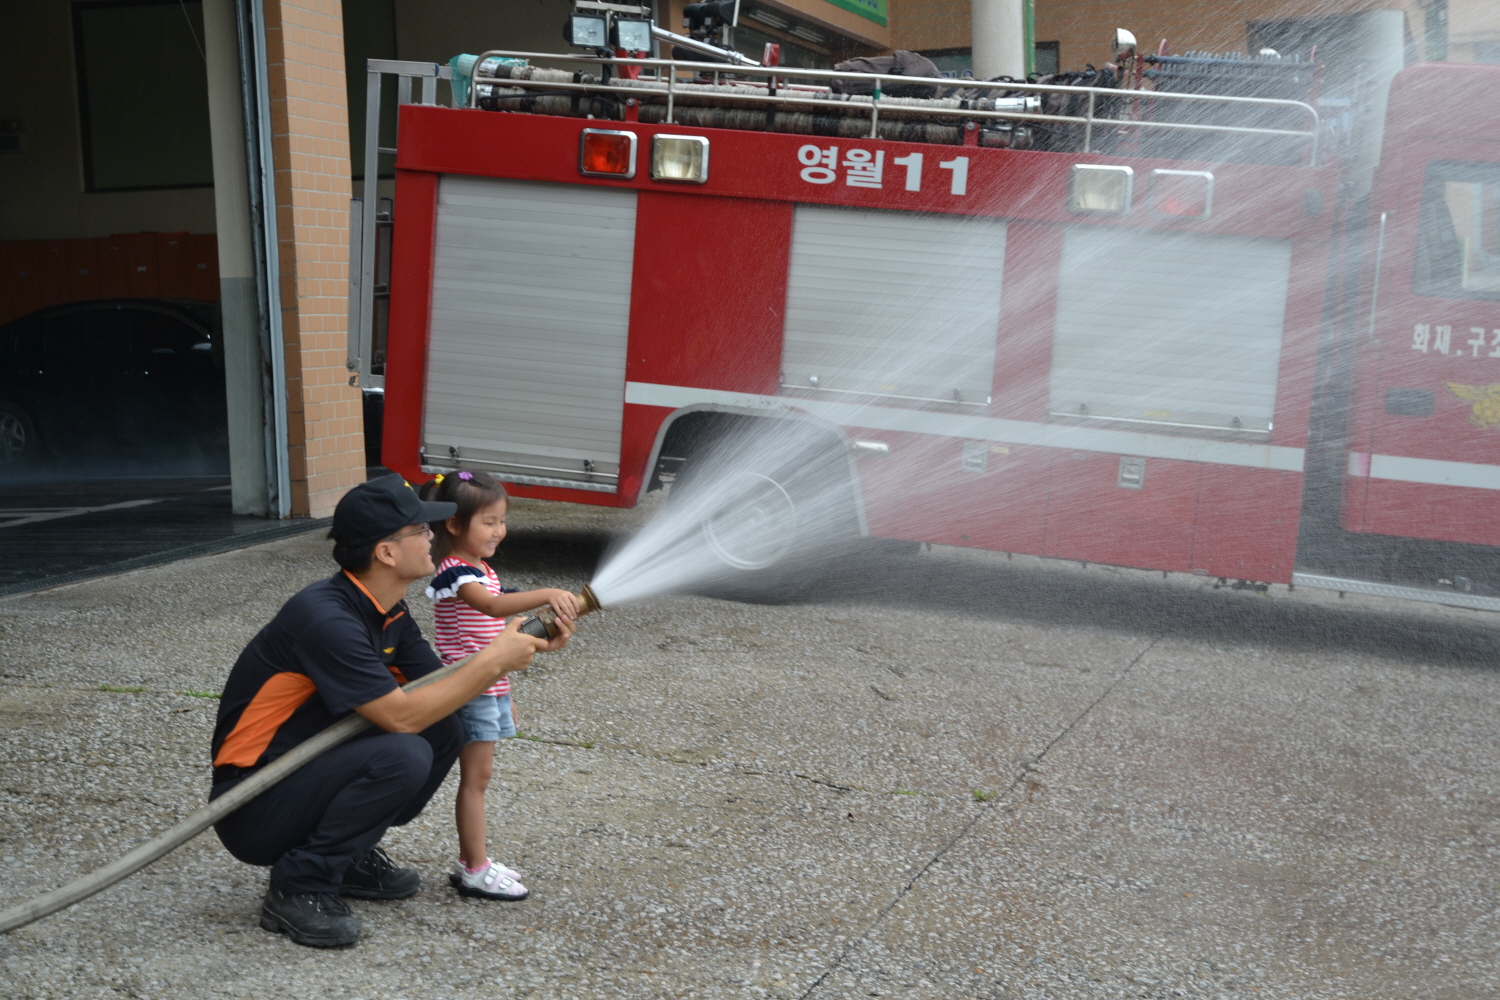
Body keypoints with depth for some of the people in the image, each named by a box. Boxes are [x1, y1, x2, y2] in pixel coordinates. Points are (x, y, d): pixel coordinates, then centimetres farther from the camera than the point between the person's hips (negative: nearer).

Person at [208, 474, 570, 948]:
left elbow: (439, 690, 7)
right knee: (402, 757, -28)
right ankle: (299, 886, -13)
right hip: (253, 811, -9)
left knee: (443, 732, 2)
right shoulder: (325, 618, -26)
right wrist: (493, 661, -20)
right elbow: (401, 716, -27)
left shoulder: (388, 612, 4)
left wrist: (525, 647, -4)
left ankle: (352, 857, 12)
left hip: (307, 773, 9)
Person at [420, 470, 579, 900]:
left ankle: (470, 861, 21)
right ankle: (475, 870, 2)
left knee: (477, 776, 13)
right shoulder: (454, 574, -16)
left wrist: (504, 697, 22)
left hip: (490, 690, 9)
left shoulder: (482, 570, 14)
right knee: (476, 776, -4)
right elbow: (493, 605, -38)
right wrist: (547, 595, -51)